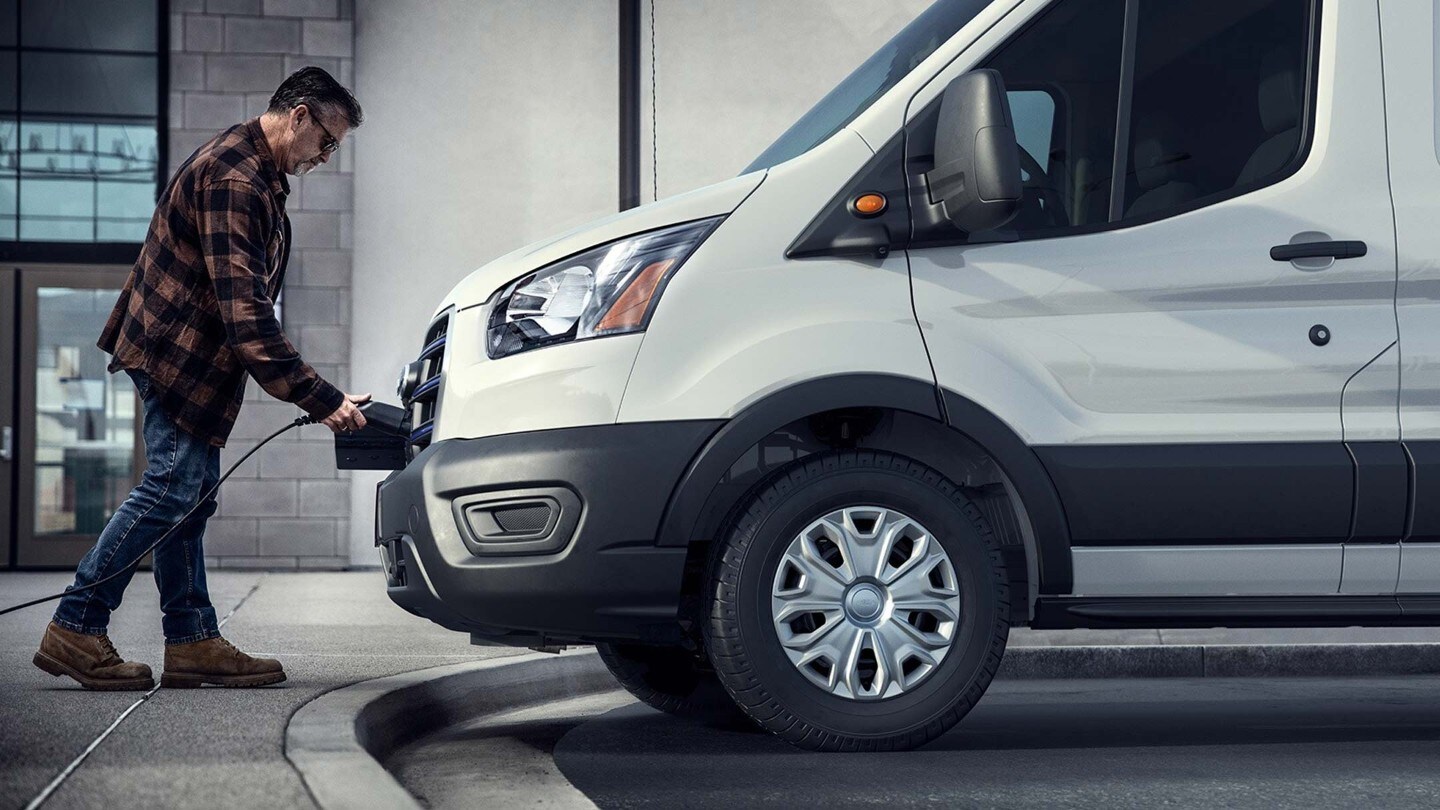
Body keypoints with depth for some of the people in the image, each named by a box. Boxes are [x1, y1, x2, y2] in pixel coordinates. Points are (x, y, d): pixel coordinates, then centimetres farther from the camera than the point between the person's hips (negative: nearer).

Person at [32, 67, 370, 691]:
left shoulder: (254, 170, 14)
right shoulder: (232, 180, -21)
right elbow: (245, 313, -28)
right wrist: (320, 400, -29)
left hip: (182, 353, 11)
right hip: (180, 353, -11)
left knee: (190, 497, 9)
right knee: (173, 488, -11)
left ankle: (192, 641, 11)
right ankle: (75, 629, -6)